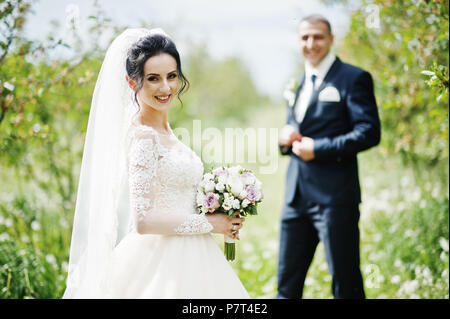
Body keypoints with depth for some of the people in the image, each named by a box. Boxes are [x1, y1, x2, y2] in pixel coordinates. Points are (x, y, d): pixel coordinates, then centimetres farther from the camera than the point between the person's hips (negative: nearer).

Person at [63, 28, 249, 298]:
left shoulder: (162, 129, 9)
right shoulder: (144, 137, -18)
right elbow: (144, 220, -23)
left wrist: (221, 216, 7)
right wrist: (210, 224, -15)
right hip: (163, 264, -9)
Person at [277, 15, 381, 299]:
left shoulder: (354, 78, -3)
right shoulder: (298, 84, 19)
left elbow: (369, 132, -12)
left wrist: (318, 148, -17)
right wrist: (286, 138, 2)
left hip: (335, 197, -7)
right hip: (297, 197, 7)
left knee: (346, 285, 1)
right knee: (287, 284, 10)